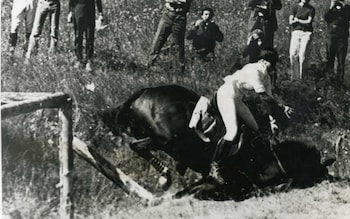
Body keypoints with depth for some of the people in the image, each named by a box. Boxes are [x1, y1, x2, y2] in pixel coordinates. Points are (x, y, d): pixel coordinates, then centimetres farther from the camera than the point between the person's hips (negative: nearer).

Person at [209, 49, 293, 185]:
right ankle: (215, 168, -18)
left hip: (237, 98, 10)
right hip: (226, 95, -10)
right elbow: (263, 96, -24)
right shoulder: (254, 71, -24)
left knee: (254, 129, 5)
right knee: (233, 132, -21)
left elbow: (268, 98, 3)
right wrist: (281, 107, -20)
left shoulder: (266, 77, 4)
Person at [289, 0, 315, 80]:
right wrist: (303, 21, -8)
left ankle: (301, 76, -1)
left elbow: (309, 22, -4)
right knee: (293, 54, -9)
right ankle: (294, 74, 1)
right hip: (296, 31, 2)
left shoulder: (311, 9, 4)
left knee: (302, 55, -8)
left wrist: (298, 20, -2)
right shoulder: (295, 7, 9)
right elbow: (290, 22, 2)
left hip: (306, 32, -2)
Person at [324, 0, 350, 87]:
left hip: (343, 38, -1)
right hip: (331, 36, 1)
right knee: (330, 58, 4)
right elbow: (326, 18, -7)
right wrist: (331, 7, -11)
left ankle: (339, 81, 2)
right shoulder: (331, 10, 11)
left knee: (341, 60, -1)